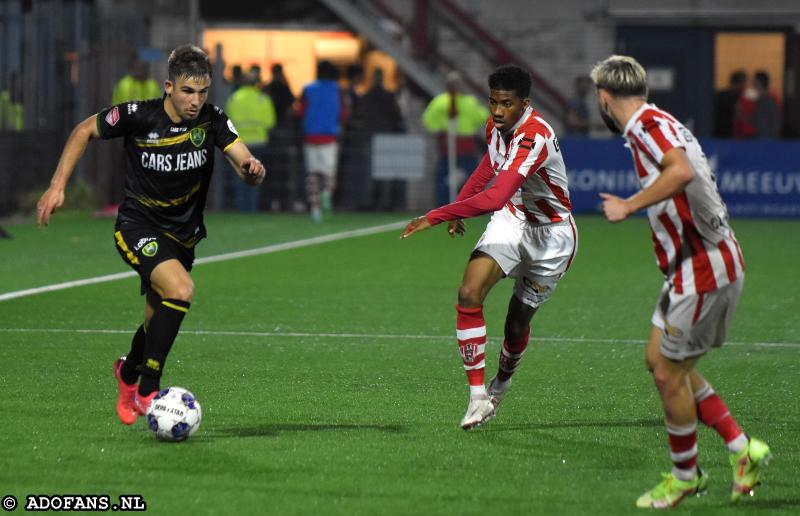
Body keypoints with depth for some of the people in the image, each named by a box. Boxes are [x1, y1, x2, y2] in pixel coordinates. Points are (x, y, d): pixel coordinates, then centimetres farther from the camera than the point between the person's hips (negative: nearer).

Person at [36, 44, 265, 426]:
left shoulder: (212, 121, -12)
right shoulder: (138, 116, -18)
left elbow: (246, 167, -21)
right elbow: (84, 131, -2)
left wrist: (252, 169, -45)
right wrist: (57, 186, -7)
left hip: (182, 235, 4)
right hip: (138, 227, -4)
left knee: (159, 322, 15)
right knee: (181, 290, -29)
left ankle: (128, 373, 51)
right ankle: (147, 392, -18)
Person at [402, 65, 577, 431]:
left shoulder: (535, 137, -33)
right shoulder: (496, 125, -7)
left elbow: (496, 197, -45)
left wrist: (438, 216, -46)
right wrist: (460, 204, 19)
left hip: (550, 235, -6)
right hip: (512, 220, 6)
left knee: (518, 321, 2)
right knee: (469, 293, -18)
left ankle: (501, 383, 36)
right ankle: (478, 397, -17)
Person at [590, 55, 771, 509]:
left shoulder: (648, 125, -17)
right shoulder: (656, 123, 13)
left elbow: (682, 170, -35)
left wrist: (630, 206, -28)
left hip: (704, 271, -10)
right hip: (691, 267, 10)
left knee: (670, 372, 2)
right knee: (659, 359, 16)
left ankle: (685, 476, 18)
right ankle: (742, 448, 18)